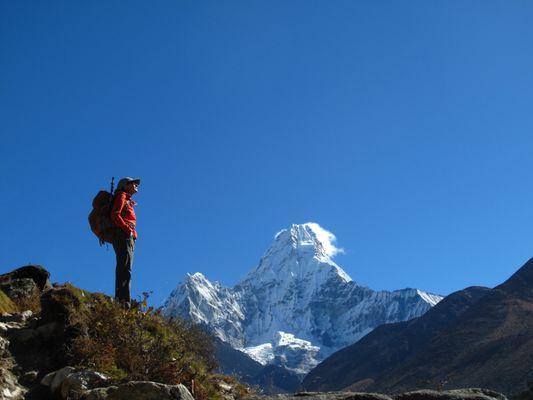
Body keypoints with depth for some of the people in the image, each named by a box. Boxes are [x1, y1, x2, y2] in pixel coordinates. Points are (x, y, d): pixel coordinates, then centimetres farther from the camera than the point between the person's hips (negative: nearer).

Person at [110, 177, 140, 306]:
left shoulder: (128, 201, 29)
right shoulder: (122, 196, 4)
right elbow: (115, 214, -11)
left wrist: (132, 233, 7)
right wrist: (127, 229, -18)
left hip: (129, 238, 9)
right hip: (123, 236, -9)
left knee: (124, 270, 2)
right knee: (125, 269, -19)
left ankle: (120, 299, -2)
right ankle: (123, 300, -27)